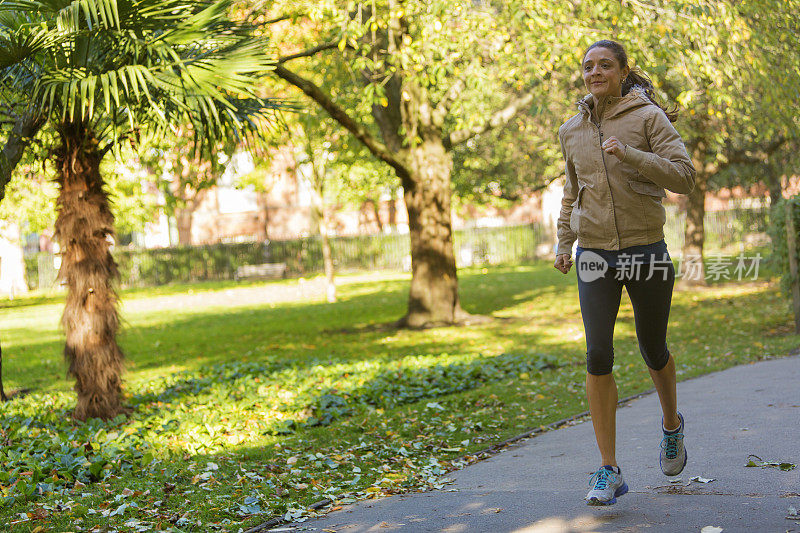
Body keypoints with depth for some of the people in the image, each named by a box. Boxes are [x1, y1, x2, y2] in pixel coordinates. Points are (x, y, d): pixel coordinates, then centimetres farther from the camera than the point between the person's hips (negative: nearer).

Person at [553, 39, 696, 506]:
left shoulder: (649, 118, -5)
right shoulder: (572, 131, 8)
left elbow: (684, 177, -15)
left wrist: (628, 154, -26)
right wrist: (564, 242, 15)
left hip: (646, 253, -2)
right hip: (595, 257, 2)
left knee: (654, 351, 13)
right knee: (599, 355, -11)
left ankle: (672, 425, 45)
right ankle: (610, 472, -6)